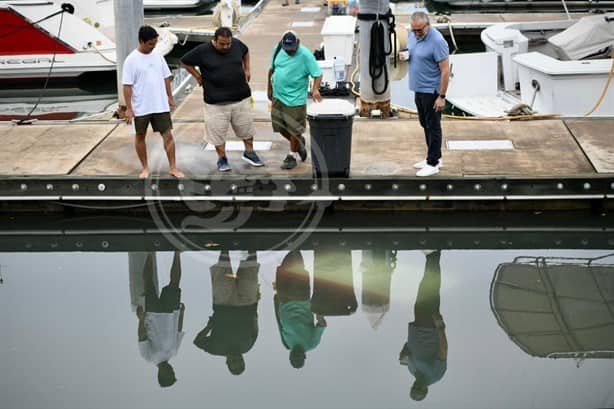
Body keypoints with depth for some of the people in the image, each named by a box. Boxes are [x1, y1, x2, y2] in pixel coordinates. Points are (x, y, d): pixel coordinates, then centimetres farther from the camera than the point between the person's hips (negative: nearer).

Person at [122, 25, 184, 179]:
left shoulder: (158, 56, 3)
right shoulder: (131, 60, -12)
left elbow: (166, 78, 12)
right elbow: (127, 86, -11)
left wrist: (170, 97, 12)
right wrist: (128, 108, -13)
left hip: (160, 106, 3)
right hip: (140, 108, -3)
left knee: (168, 135, 0)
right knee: (140, 137, 10)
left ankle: (173, 168, 7)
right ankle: (145, 168, 24)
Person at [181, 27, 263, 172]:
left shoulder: (237, 44, -1)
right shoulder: (203, 51, -12)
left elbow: (245, 52, 22)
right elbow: (185, 61, 0)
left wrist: (247, 70, 15)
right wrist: (198, 76, -2)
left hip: (241, 97, 3)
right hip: (217, 101, -3)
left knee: (246, 126, 12)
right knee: (218, 130, 3)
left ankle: (249, 152, 30)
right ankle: (222, 158, 19)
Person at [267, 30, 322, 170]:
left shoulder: (305, 55, -17)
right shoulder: (277, 49, -1)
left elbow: (318, 74, -17)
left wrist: (315, 89, -34)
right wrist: (269, 87, 18)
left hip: (295, 99, -6)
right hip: (278, 96, 6)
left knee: (293, 129, 3)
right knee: (279, 126, 14)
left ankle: (292, 156, 19)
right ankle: (299, 143, 37)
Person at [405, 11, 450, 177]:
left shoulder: (437, 41, -23)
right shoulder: (412, 34, 1)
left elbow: (445, 70, -21)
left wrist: (442, 96, -21)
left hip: (431, 91, -9)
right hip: (419, 89, 9)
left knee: (433, 126, -1)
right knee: (425, 124, 16)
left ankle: (433, 163, 6)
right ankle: (434, 157, 28)